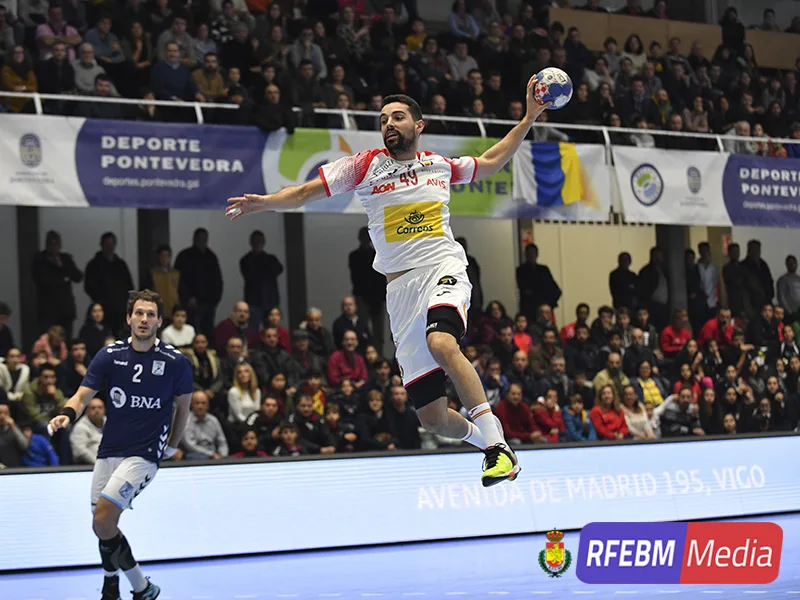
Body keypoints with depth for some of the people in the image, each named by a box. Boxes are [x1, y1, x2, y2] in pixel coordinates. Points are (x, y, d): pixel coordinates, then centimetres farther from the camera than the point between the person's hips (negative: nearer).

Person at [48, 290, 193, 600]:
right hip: (110, 450, 4)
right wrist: (67, 414, -27)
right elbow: (83, 395, -6)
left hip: (145, 454, -4)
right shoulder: (110, 356, -2)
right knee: (105, 523, 9)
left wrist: (171, 447, 13)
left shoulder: (176, 362, -6)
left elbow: (183, 407, 8)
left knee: (102, 521, -20)